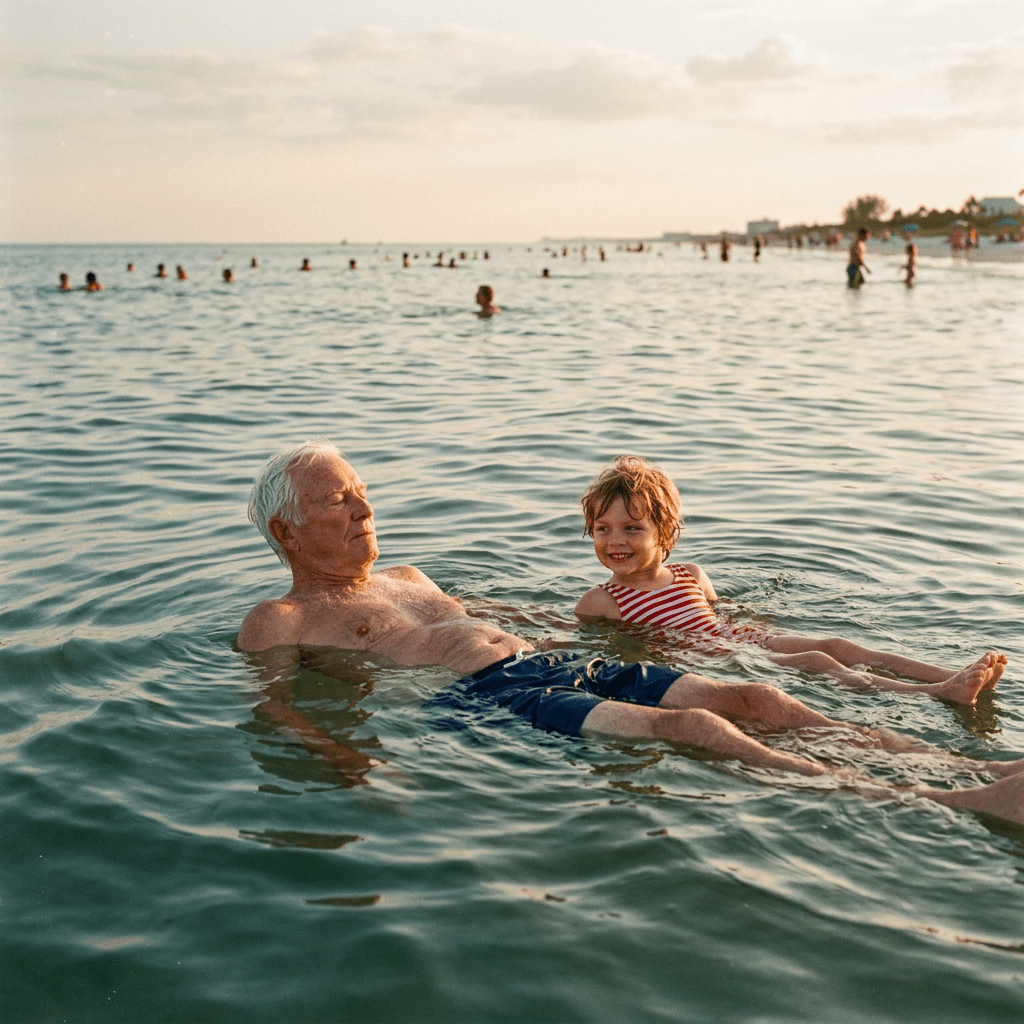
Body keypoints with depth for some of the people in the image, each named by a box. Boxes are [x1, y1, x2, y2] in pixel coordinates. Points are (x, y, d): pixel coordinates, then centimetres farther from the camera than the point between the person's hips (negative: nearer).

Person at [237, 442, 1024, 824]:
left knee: (756, 699, -11)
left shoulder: (405, 578, 29)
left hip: (558, 664, 8)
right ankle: (948, 808, -32)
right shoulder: (278, 621, 7)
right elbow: (278, 704, -7)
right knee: (695, 728, -26)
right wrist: (343, 760, -28)